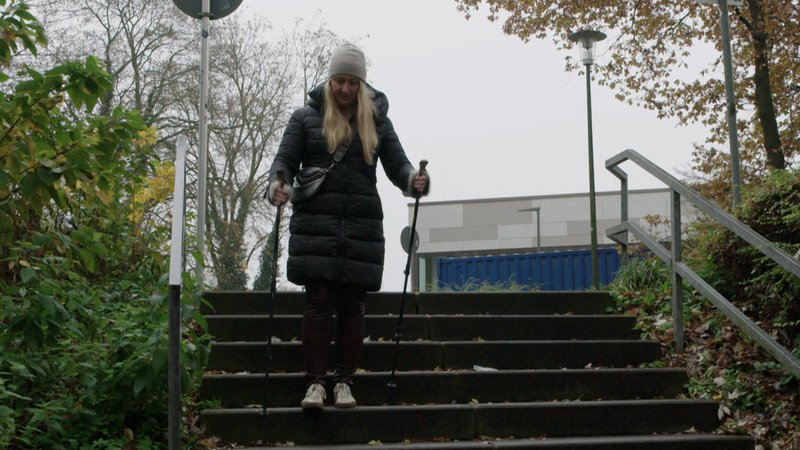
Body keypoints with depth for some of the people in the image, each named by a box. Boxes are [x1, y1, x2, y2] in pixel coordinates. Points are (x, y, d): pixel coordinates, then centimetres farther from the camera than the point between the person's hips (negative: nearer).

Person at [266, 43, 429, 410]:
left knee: (352, 306, 4)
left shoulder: (377, 120, 14)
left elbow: (396, 164, 8)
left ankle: (344, 383, 13)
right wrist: (278, 184, -19)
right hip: (316, 224, -2)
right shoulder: (306, 117, 9)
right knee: (318, 302, -6)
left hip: (362, 225, 2)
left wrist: (414, 180, -15)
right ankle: (315, 383, 1)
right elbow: (285, 159, 3)